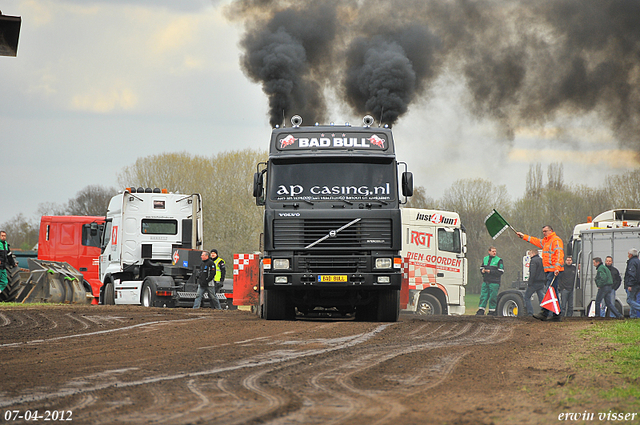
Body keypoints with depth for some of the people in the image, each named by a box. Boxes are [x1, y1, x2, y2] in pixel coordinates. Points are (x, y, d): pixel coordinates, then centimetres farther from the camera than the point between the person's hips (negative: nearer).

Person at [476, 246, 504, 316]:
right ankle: (481, 311, 4)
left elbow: (500, 271, -8)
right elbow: (481, 268, 23)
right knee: (483, 296, 1)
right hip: (485, 281, 4)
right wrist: (482, 271, -2)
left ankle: (492, 311, 4)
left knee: (493, 297, -3)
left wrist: (490, 271, -14)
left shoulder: (499, 260, -1)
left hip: (494, 282, -4)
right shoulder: (485, 259, 15)